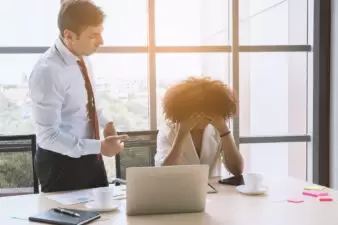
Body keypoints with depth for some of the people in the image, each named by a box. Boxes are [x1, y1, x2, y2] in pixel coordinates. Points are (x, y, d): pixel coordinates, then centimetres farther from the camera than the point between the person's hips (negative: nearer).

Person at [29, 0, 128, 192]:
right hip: (60, 163, -8)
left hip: (88, 157, 8)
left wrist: (105, 122, 1)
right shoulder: (48, 72, -26)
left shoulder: (82, 58, -1)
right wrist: (99, 147, -28)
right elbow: (48, 136, -25)